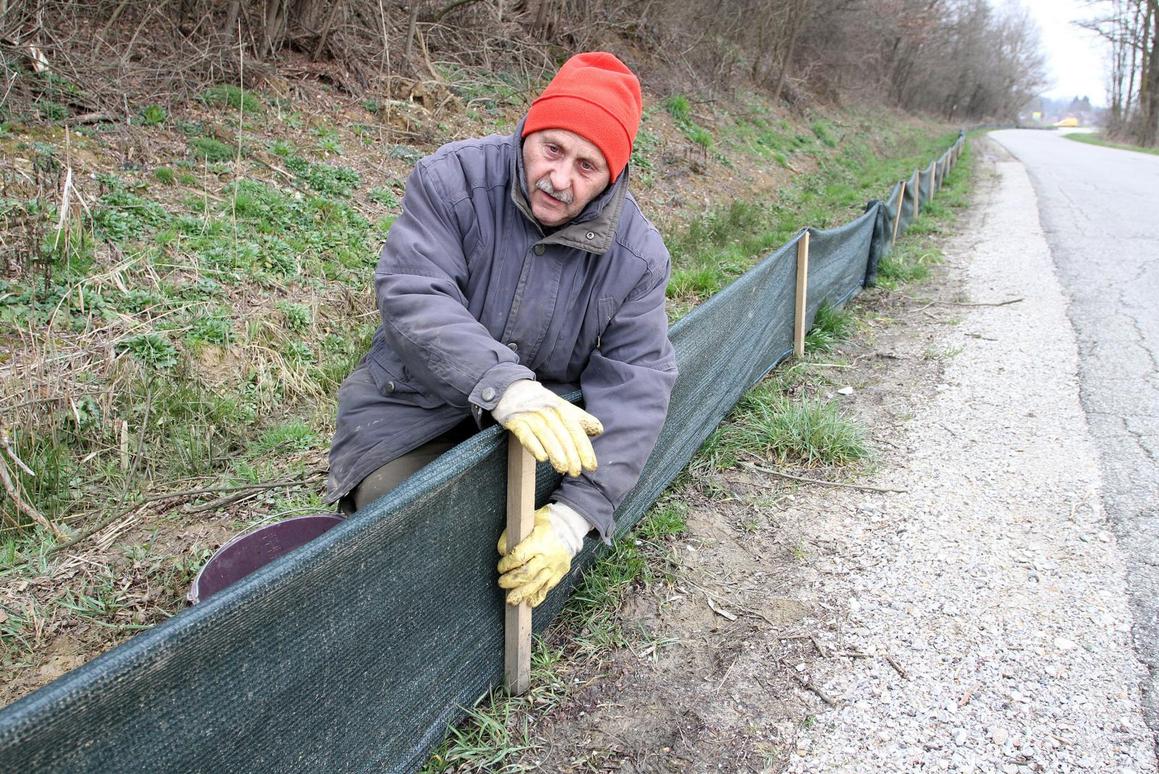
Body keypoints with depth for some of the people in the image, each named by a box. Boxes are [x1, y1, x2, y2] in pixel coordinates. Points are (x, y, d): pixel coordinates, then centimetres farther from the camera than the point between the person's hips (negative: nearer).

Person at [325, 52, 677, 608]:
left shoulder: (637, 253, -10)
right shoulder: (452, 178, -15)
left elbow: (635, 383, -16)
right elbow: (410, 296, -27)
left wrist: (576, 513, -29)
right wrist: (503, 384, -45)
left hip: (539, 409, 2)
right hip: (414, 402, -2)